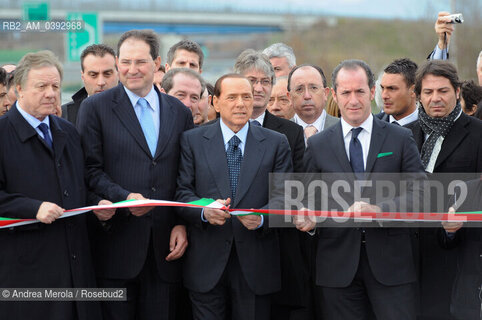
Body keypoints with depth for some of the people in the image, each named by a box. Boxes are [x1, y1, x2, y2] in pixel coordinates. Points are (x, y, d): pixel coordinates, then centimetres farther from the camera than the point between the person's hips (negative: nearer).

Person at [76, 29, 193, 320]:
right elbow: (91, 170, -3)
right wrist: (124, 197, -18)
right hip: (117, 243, -3)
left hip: (166, 247, 3)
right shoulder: (95, 108, 2)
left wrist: (183, 225, 1)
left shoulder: (180, 112, 13)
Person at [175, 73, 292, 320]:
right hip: (207, 265, 0)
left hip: (256, 265, 1)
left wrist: (262, 218, -17)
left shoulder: (276, 143, 8)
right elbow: (182, 191, 2)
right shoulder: (192, 140, 7)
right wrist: (204, 211, -18)